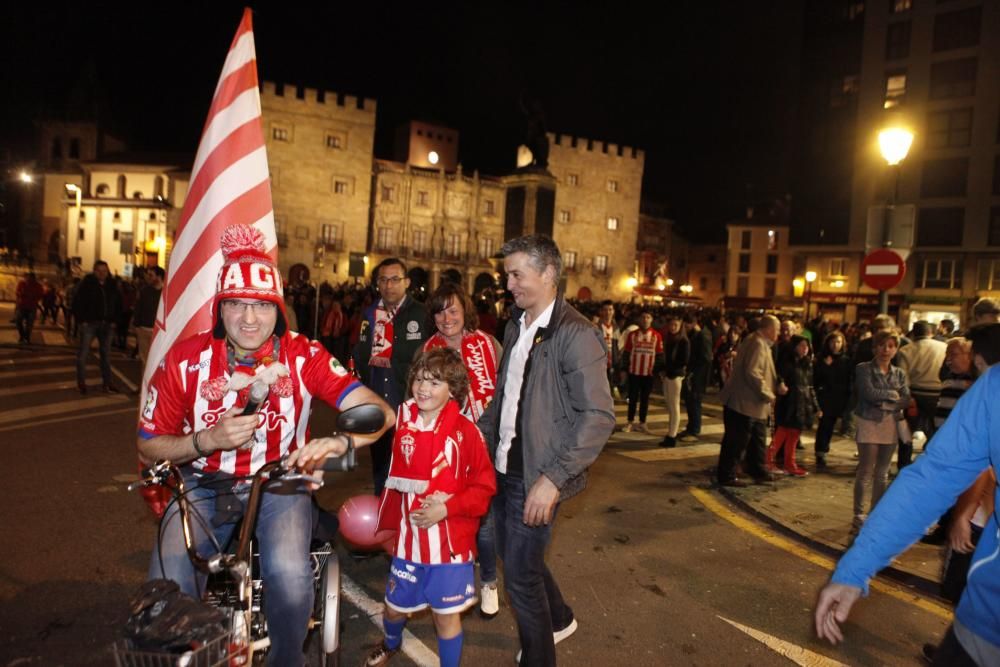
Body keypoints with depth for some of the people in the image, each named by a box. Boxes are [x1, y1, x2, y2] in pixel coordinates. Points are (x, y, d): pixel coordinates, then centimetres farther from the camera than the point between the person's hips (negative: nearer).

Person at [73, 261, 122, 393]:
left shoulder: (112, 285, 6)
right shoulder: (87, 283, -6)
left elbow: (118, 304, 14)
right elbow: (77, 302, -6)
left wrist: (114, 320, 6)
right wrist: (81, 320, -10)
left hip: (107, 324, 4)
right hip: (89, 323, -4)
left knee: (106, 353, 9)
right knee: (83, 353, -1)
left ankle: (107, 382, 16)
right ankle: (81, 382, 10)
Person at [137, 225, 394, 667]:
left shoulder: (303, 357, -16)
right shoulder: (185, 360, -11)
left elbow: (378, 411, -23)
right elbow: (148, 447, -2)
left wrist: (337, 442, -44)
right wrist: (207, 441, -23)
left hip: (278, 484, -1)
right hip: (205, 486, 2)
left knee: (290, 574, -27)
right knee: (169, 584, -23)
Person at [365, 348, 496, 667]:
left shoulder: (465, 432, -15)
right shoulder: (402, 424, -3)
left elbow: (484, 487, -11)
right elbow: (394, 482, 7)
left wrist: (447, 508, -20)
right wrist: (387, 525, 6)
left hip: (450, 541, -4)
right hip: (408, 536, 4)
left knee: (446, 613, 10)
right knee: (395, 605, 21)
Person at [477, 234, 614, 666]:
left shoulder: (576, 334, -18)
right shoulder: (516, 325, 7)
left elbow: (599, 416, -23)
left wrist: (553, 478, -27)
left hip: (536, 477, -8)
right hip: (504, 466, 8)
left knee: (520, 574, 4)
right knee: (513, 555, 23)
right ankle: (558, 618, 49)